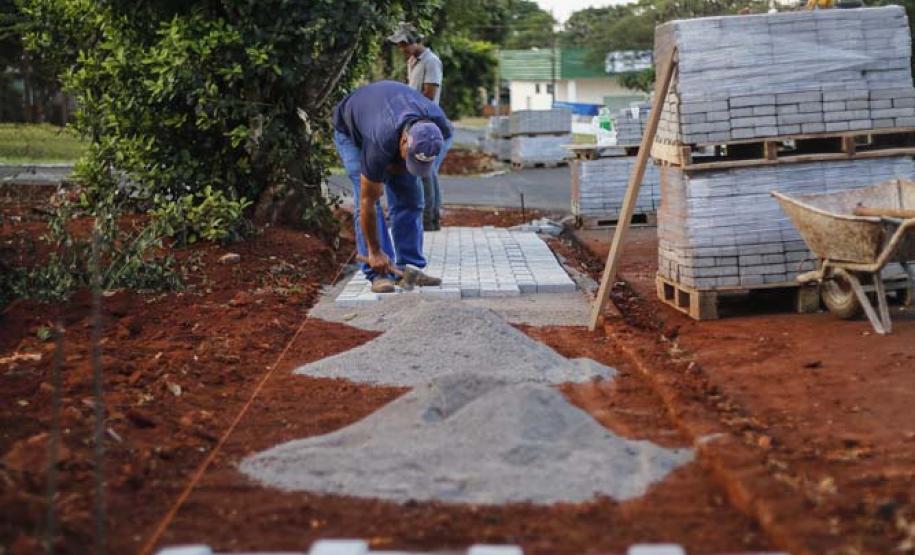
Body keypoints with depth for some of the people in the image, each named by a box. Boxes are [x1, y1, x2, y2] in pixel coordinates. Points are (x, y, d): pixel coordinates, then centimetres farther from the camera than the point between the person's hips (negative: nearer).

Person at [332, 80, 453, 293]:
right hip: (350, 131, -5)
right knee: (364, 198, -19)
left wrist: (396, 166, -17)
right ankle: (378, 274, -16)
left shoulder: (441, 127, -32)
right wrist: (374, 252, -28)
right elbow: (367, 203, -34)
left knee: (409, 198, -4)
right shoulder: (380, 144, -45)